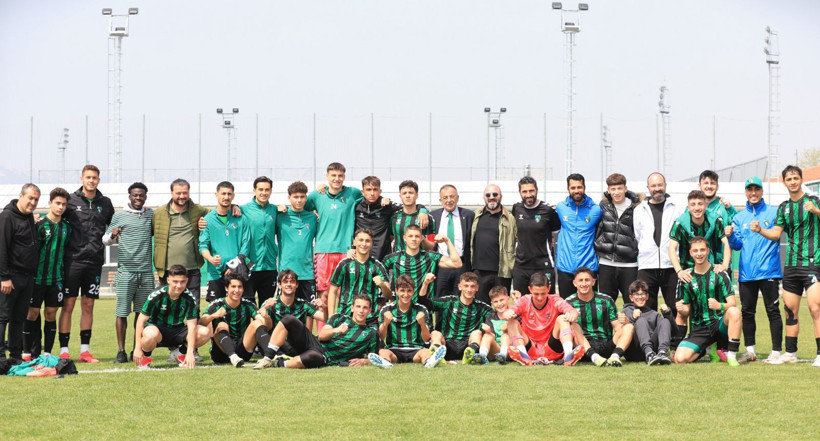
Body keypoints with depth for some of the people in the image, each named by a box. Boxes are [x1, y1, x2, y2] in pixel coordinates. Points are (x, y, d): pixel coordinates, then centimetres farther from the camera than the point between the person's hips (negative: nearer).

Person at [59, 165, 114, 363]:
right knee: (68, 305, -2)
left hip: (95, 261, 3)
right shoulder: (71, 200, 0)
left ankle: (85, 350, 13)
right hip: (73, 259, -3)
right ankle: (64, 350, 1)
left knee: (88, 306, 8)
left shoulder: (105, 203, 10)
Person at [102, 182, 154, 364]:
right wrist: (112, 235, -14)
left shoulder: (151, 215, 11)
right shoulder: (119, 216, 4)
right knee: (122, 312, -4)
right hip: (125, 270, -2)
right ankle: (121, 351, 0)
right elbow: (105, 240, 7)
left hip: (146, 272, 3)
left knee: (142, 312, 5)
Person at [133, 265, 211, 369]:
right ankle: (145, 356, -5)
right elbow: (141, 320, -15)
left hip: (177, 331, 3)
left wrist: (190, 353, -25)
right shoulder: (157, 296, -19)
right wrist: (138, 348, -19)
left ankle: (181, 353, 7)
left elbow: (191, 325, -16)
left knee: (205, 332, -21)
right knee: (152, 334, -41)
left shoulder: (189, 298, -13)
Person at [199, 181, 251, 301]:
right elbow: (203, 245, 1)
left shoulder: (240, 219, 7)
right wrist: (211, 259, -20)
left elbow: (246, 245, 3)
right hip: (216, 272, 0)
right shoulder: (208, 219, 6)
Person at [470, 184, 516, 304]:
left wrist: (511, 268, -5)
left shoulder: (509, 219, 5)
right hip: (479, 271, 2)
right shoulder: (476, 216, 12)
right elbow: (469, 242, 18)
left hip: (502, 272, -2)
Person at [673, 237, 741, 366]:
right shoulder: (686, 278, 5)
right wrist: (682, 310, -15)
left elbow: (732, 303, -10)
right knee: (680, 358, -21)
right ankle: (708, 349, 12)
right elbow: (687, 310, 10)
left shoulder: (719, 274, -3)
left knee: (734, 312, -37)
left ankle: (732, 356, -23)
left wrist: (720, 306, -33)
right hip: (699, 329, 2)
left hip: (720, 324, -2)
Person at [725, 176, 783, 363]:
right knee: (746, 312, 8)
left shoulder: (774, 213, 3)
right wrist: (731, 236, -11)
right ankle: (750, 350, 17)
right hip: (746, 272, 4)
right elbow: (737, 245, 9)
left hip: (768, 271, -4)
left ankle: (776, 351, -1)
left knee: (772, 311, -3)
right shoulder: (739, 217, 13)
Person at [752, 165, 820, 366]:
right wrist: (760, 229, -6)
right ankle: (790, 353, 17)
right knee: (790, 311, 8)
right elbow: (775, 233, 12)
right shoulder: (784, 207, 14)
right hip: (791, 265, 6)